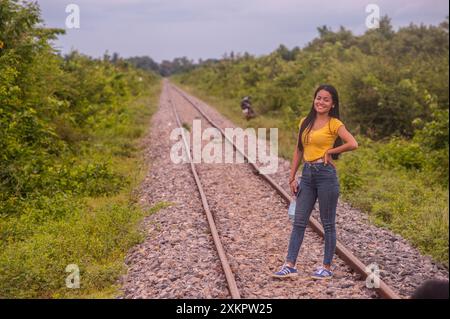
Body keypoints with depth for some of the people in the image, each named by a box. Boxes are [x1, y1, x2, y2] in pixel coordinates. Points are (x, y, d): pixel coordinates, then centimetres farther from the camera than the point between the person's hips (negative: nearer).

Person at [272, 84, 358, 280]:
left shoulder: (334, 124, -6)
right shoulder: (305, 122, 11)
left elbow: (353, 144, -20)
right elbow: (299, 151, 14)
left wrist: (329, 151, -9)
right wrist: (292, 178, 9)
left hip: (326, 174, -6)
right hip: (307, 174, 6)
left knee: (328, 223, 4)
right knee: (299, 221, 5)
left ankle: (327, 267, 14)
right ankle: (290, 265, 8)